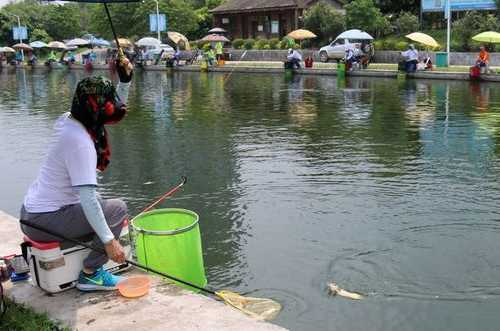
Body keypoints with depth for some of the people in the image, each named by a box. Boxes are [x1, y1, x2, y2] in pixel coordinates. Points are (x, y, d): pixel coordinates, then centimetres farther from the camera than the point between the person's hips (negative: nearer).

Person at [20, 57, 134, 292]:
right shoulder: (80, 141, -23)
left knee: (96, 205, 30)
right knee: (118, 208, -10)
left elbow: (115, 110, 19)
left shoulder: (66, 121, 4)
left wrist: (125, 80, 6)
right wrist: (109, 240, -28)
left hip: (29, 213, 10)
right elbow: (87, 197, -28)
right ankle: (90, 274, -2)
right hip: (45, 222, -10)